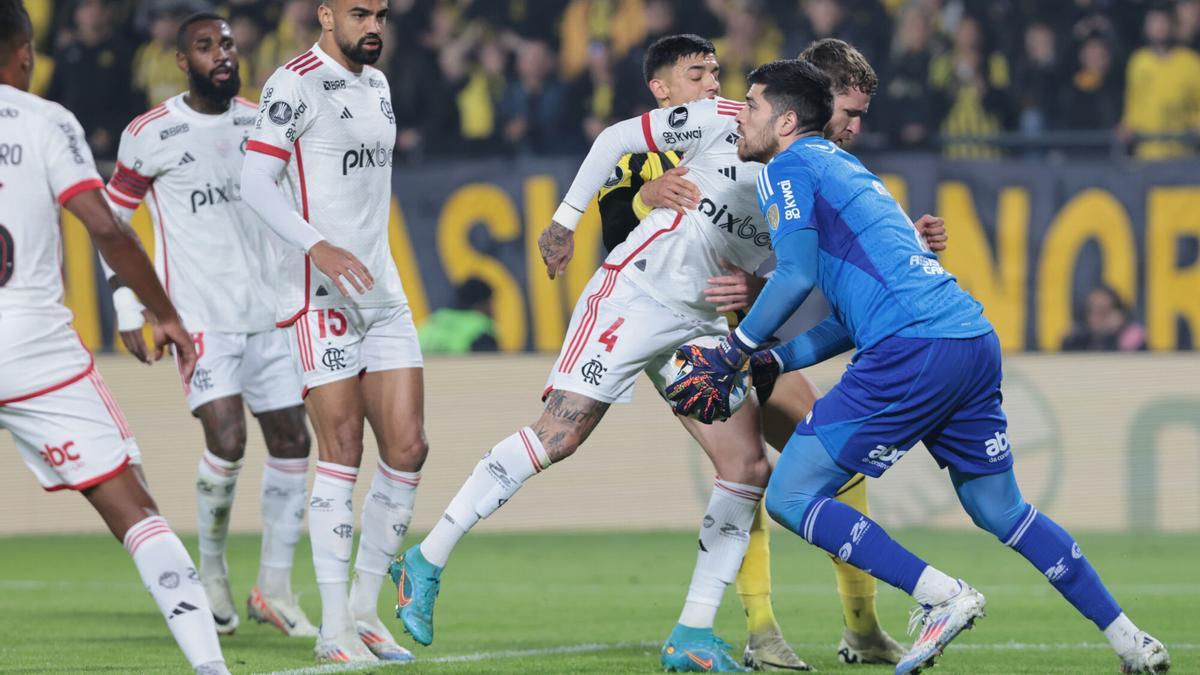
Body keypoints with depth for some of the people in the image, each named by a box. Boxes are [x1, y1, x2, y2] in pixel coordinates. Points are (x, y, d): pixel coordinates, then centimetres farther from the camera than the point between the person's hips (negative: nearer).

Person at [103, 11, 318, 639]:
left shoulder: (261, 123, 8)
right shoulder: (151, 135, -5)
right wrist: (127, 309, -1)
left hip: (264, 314, 5)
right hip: (198, 315, -5)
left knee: (291, 441, 1)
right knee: (227, 438, -18)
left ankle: (275, 586, 13)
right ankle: (212, 573, 4)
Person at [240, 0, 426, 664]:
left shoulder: (377, 85, 17)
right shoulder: (295, 85, -9)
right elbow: (255, 181, -16)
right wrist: (318, 248, -27)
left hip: (381, 292, 8)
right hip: (319, 293, -8)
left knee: (407, 448, 2)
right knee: (343, 447, -10)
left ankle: (365, 610, 12)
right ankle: (335, 627, -6)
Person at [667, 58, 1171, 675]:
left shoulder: (788, 167, 4)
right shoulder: (843, 168, 30)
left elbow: (797, 276, -7)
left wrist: (732, 354, 4)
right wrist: (768, 364, 24)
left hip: (913, 349, -9)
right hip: (977, 343, 9)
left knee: (791, 497, -3)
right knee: (1001, 511, 20)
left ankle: (944, 597, -9)